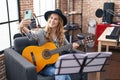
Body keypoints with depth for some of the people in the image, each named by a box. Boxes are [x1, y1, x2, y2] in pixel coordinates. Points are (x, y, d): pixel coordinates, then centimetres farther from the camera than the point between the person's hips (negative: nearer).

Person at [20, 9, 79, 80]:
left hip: (56, 63, 4)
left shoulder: (61, 35, 4)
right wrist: (23, 28, -54)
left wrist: (72, 46, -9)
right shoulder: (42, 33, -10)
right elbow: (31, 35, -32)